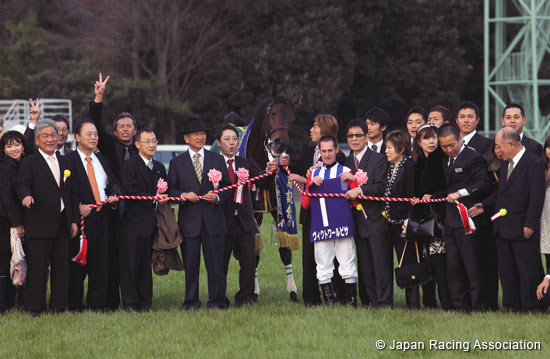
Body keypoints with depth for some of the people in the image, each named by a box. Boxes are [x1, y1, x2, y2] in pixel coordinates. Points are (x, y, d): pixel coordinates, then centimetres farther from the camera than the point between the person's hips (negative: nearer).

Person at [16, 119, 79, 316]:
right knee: (37, 269, -3)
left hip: (62, 225, 6)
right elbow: (23, 185, -14)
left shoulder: (64, 162, 17)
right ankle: (35, 309, 3)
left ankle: (59, 307, 15)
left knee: (61, 268, 7)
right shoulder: (29, 162, -1)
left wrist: (74, 220, 12)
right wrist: (26, 196, -38)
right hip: (39, 225, -5)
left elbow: (72, 193, 18)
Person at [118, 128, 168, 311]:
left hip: (151, 223, 6)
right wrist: (153, 199, -18)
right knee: (130, 264, -5)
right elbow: (130, 192, -14)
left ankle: (145, 302, 14)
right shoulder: (129, 165, -4)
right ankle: (130, 303, -1)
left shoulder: (159, 167, 18)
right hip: (133, 222, -6)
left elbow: (164, 192, 24)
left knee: (146, 264, 9)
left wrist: (163, 198, 3)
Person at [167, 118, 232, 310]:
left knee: (215, 263, -1)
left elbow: (227, 186, 12)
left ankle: (217, 300, 6)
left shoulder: (217, 159, 11)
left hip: (213, 219, 1)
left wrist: (217, 197, -8)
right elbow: (170, 189, 6)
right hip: (189, 220, -1)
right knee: (190, 264, 1)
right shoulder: (177, 163, 9)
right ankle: (191, 301, 7)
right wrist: (183, 195, -13)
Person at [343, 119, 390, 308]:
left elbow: (381, 186, -15)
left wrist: (360, 190, -25)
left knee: (381, 263, -6)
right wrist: (347, 180, -3)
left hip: (376, 219, -6)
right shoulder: (347, 162, 14)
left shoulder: (378, 159, -5)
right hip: (358, 220, 6)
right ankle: (371, 301, 13)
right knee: (364, 266, 8)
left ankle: (384, 303, -3)